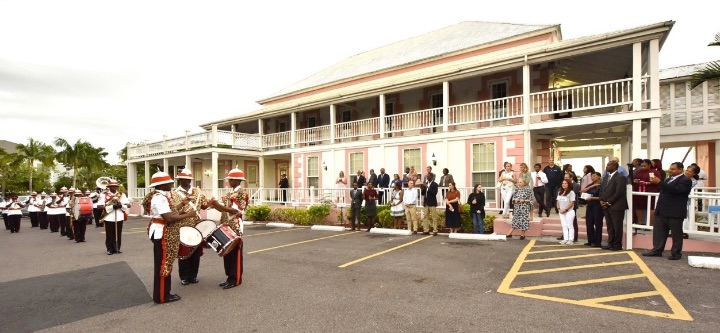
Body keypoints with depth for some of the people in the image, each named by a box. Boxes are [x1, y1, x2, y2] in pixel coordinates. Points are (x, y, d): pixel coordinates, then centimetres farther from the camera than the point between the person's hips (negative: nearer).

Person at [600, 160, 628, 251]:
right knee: (610, 226, 12)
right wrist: (601, 201, 2)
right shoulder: (605, 178, 18)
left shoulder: (620, 177, -9)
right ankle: (610, 244, 18)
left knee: (617, 226, 1)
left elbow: (619, 192, -17)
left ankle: (617, 245, 9)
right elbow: (601, 190, 17)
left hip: (616, 206, -8)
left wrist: (608, 202, -14)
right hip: (606, 206, 8)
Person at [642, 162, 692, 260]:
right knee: (659, 232, 9)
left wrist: (659, 182, -29)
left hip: (675, 212, -8)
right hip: (662, 211, 8)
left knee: (676, 233, 5)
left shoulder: (685, 180, -8)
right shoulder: (668, 179, 18)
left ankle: (676, 253, 14)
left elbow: (676, 190, -25)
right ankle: (657, 250, 15)